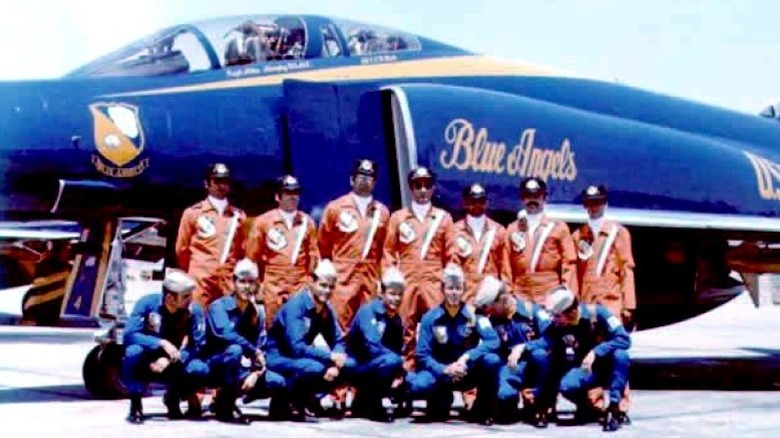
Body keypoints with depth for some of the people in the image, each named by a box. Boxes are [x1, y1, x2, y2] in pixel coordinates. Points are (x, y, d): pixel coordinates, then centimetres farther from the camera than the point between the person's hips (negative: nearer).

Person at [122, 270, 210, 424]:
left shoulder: (194, 310, -13)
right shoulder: (148, 303, -17)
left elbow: (198, 345, -16)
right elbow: (129, 335, -25)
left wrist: (170, 360, -30)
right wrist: (161, 343, -37)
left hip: (174, 366, 2)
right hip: (147, 365, -1)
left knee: (200, 370, -29)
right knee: (133, 351, -35)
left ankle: (173, 397, 4)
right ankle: (135, 405, -16)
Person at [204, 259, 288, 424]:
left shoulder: (258, 311, 4)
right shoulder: (219, 307, -12)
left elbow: (262, 347, 0)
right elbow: (225, 334, -30)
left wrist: (256, 373, -18)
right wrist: (254, 351, -27)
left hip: (244, 369, 5)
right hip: (218, 366, -5)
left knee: (279, 384, -13)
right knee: (235, 350, -37)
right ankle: (225, 404, -23)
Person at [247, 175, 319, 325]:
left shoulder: (307, 221, 8)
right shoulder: (263, 221, 1)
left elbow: (313, 255, 11)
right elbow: (252, 256, 4)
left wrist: (310, 282, 8)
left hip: (301, 287, 2)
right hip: (273, 287, -2)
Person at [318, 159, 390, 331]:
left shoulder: (382, 212, 10)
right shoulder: (335, 208, 2)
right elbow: (323, 246, 9)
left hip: (371, 279, 3)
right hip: (343, 278, -3)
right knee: (339, 328, -6)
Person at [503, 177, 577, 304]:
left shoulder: (559, 228, 8)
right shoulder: (512, 229, 14)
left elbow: (569, 263, 4)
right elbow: (506, 265, 11)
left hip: (550, 296, -2)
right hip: (520, 297, 2)